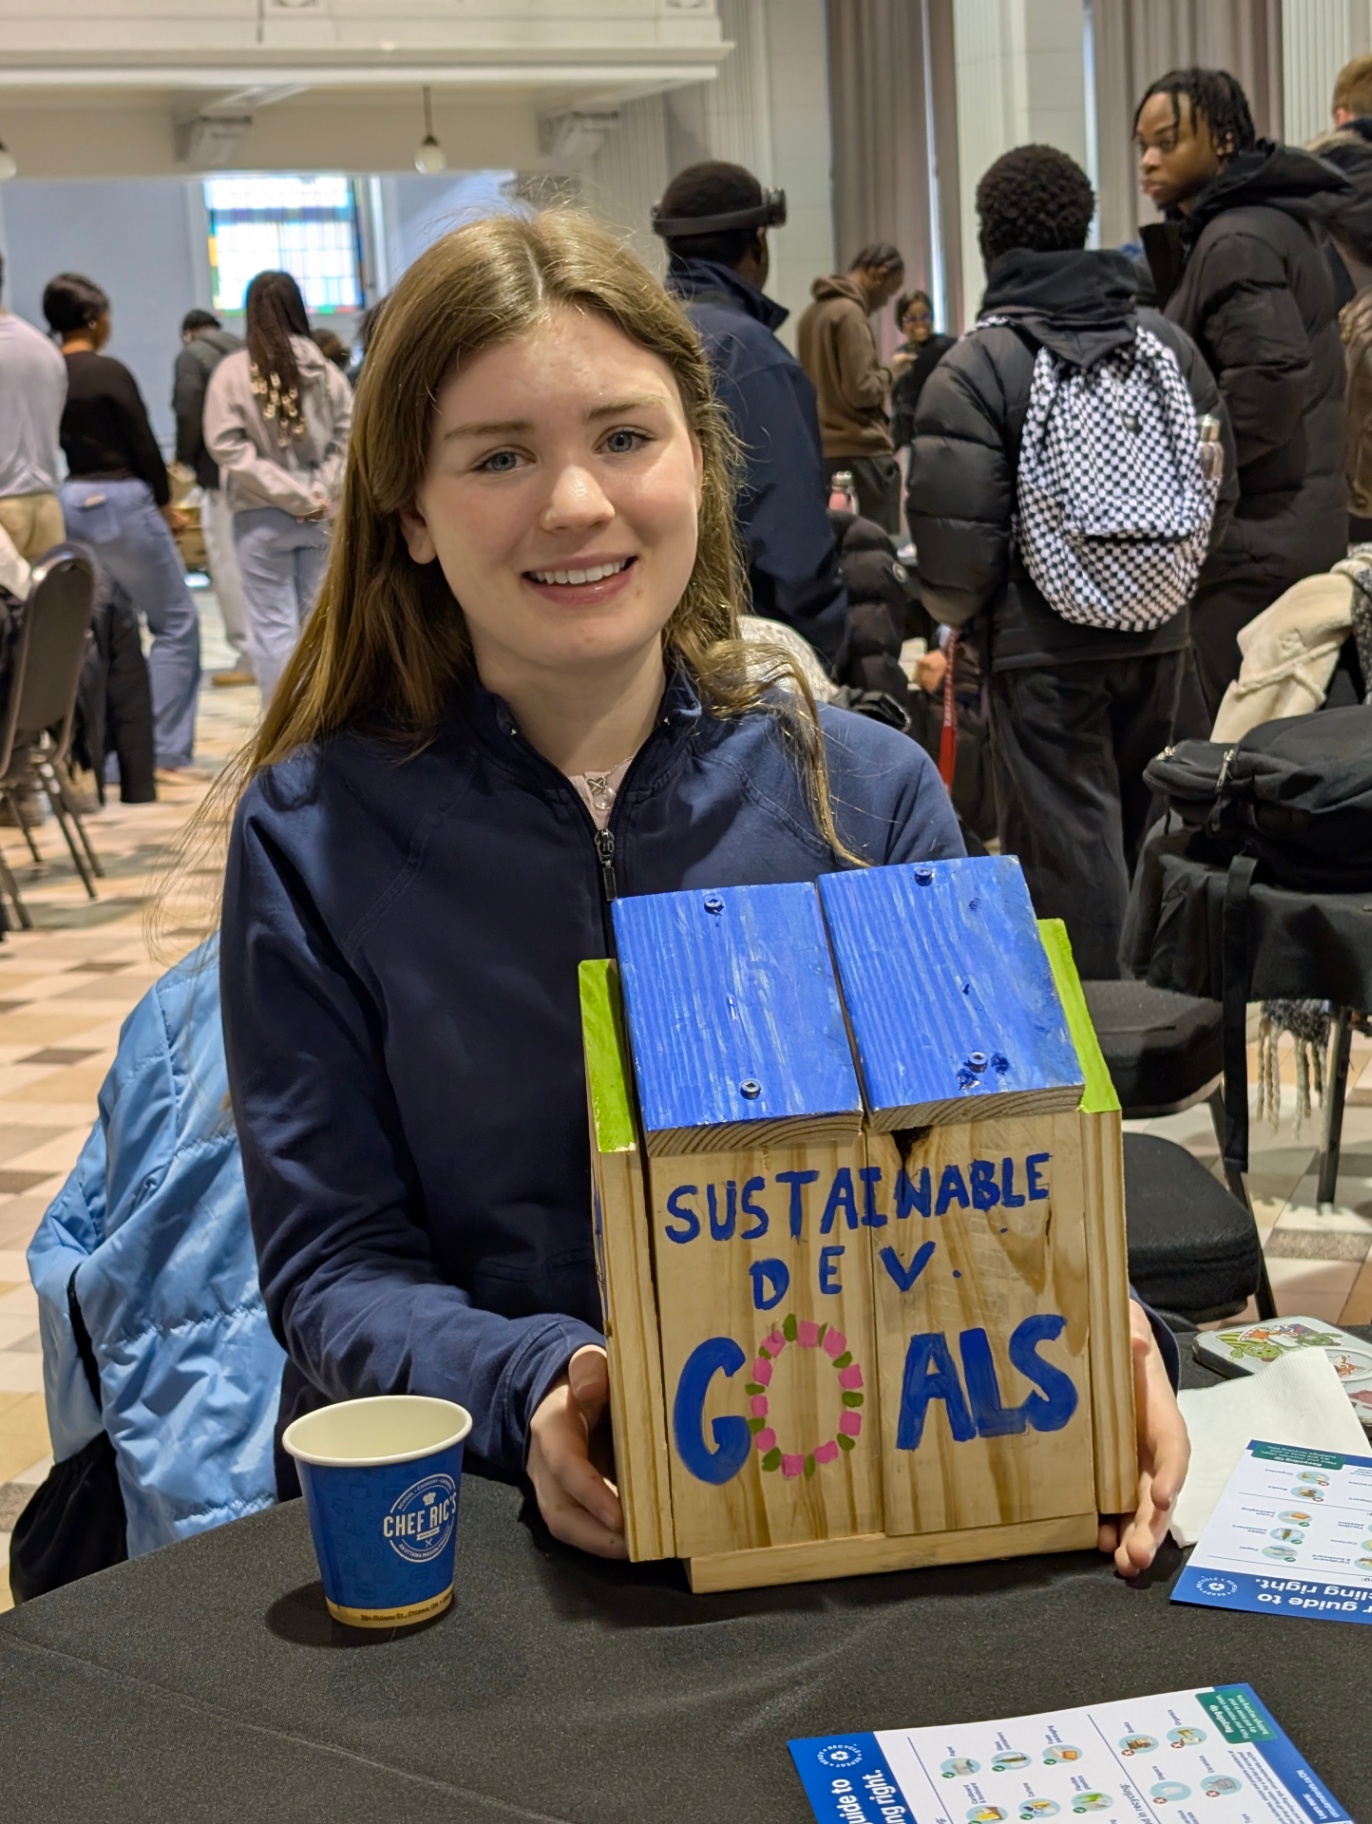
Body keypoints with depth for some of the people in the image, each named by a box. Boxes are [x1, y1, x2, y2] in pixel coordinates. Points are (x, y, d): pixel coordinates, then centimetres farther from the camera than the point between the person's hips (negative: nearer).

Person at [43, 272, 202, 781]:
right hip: (119, 503, -6)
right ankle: (167, 752, 0)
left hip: (67, 505, 6)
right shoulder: (108, 372, -13)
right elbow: (142, 444, -10)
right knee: (176, 623, 4)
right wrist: (164, 504, 5)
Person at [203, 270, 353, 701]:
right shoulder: (324, 370, -1)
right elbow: (348, 435, -5)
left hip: (263, 515, -2)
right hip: (321, 516, 2)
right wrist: (320, 490, -6)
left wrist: (288, 492, -10)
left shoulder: (233, 370, -6)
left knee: (273, 624, 0)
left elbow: (227, 445, -10)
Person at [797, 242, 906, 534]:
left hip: (821, 452, 9)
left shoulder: (813, 313, 14)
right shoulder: (850, 313, -13)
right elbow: (862, 390, -18)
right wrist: (889, 372, 0)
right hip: (860, 453, -9)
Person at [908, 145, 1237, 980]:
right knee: (1140, 835, 18)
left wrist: (954, 611, 5)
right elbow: (1218, 483, 11)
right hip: (1160, 634, 6)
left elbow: (956, 528, -15)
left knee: (1070, 847, 0)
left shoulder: (974, 367, -11)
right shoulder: (1168, 342, 5)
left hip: (1044, 643, -5)